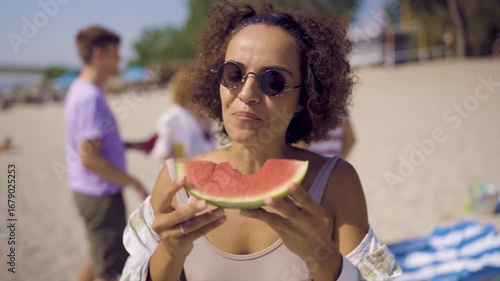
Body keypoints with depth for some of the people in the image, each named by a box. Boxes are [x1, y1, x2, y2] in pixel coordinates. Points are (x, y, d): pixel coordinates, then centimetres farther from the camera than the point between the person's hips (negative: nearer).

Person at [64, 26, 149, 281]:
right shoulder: (91, 98, -22)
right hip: (101, 195, -10)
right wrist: (132, 182, -18)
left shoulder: (79, 89, 9)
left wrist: (134, 145, 13)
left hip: (87, 191, 10)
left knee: (99, 257, 26)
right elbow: (89, 158, -25)